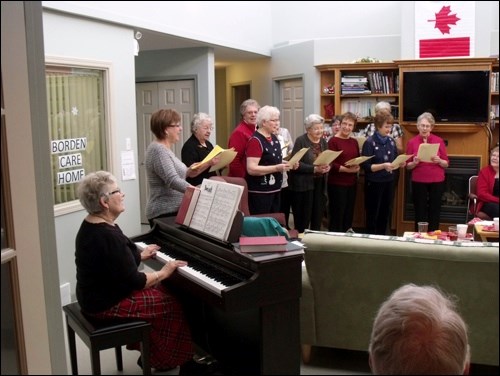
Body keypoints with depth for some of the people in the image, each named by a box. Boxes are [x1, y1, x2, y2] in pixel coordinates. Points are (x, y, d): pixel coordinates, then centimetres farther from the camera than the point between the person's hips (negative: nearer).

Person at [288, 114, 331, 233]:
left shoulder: (323, 142, 11)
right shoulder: (300, 141, -9)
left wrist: (327, 166, -9)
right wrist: (314, 169, -24)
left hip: (320, 184, 6)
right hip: (303, 184, -6)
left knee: (318, 216, 10)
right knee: (303, 218, -1)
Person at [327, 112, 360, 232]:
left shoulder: (354, 142, 11)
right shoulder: (333, 141, -10)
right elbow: (331, 164, -15)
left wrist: (357, 167, -5)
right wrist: (347, 169, -22)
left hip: (352, 183, 7)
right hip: (337, 183, -7)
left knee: (349, 213, 14)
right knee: (337, 214, 0)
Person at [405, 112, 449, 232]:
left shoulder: (439, 141, 2)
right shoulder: (412, 142, 1)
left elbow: (446, 163, 4)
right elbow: (408, 166, 4)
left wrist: (439, 161, -16)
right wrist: (415, 163, -16)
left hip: (437, 182, 0)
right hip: (419, 182, 0)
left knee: (435, 212, 4)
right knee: (420, 213, 3)